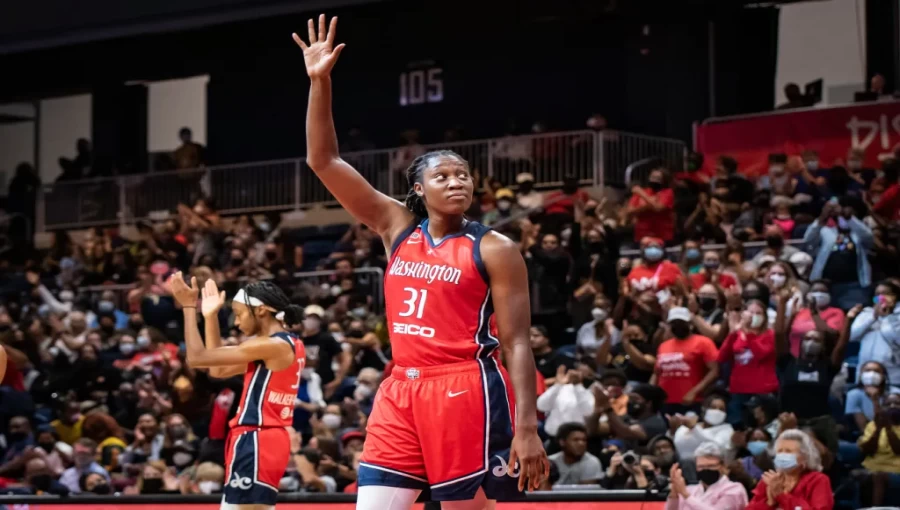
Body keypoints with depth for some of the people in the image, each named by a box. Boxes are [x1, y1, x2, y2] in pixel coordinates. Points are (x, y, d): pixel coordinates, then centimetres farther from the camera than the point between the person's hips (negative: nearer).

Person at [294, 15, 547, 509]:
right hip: (401, 392, 5)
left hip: (465, 393, -5)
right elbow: (324, 162, 8)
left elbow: (517, 343, -5)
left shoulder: (494, 250, -1)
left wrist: (526, 427, -14)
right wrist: (320, 82, -3)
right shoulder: (397, 227, 11)